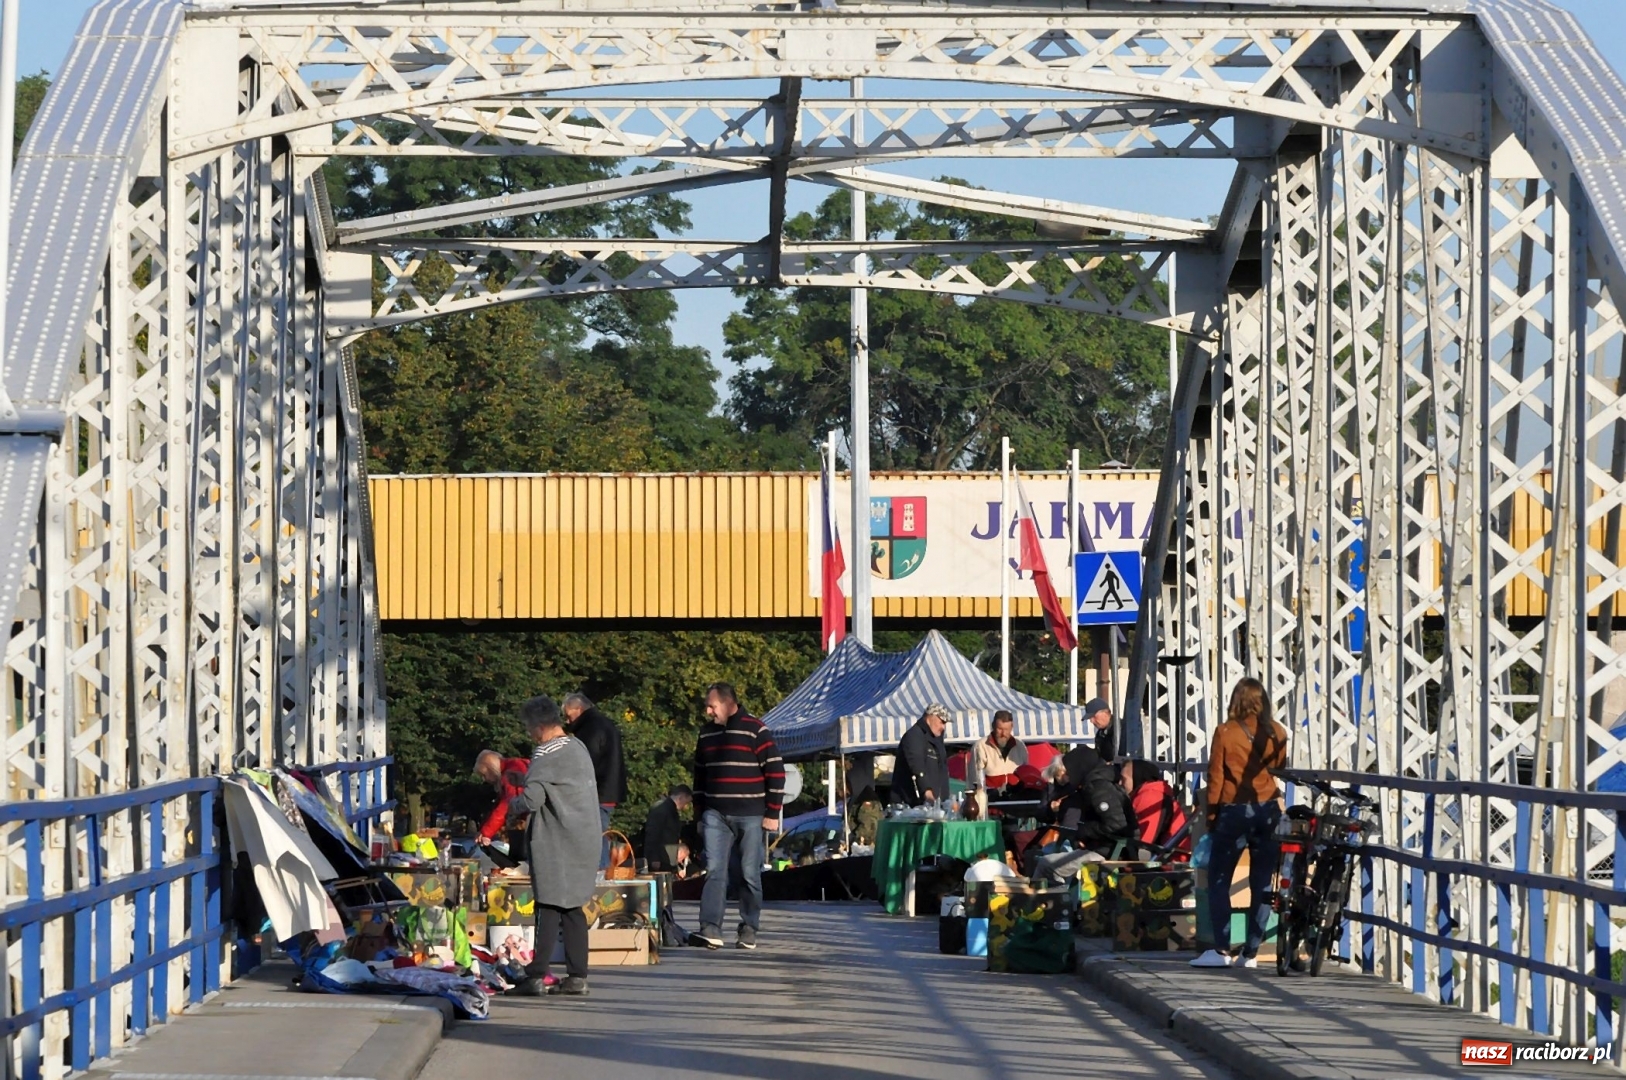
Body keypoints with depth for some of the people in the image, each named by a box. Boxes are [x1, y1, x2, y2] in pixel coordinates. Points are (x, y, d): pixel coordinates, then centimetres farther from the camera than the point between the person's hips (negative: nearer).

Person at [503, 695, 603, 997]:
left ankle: (536, 975, -11)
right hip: (583, 839, 8)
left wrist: (513, 808, 1)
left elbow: (531, 799, -21)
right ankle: (577, 977, 10)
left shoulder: (548, 753, -14)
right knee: (572, 907, 11)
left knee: (549, 907, -9)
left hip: (557, 844, -8)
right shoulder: (578, 748, 14)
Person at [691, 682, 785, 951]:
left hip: (750, 816, -4)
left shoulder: (755, 731, -5)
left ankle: (749, 930, 10)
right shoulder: (706, 733, 13)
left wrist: (772, 814, -9)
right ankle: (711, 929, -15)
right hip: (716, 816, 4)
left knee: (750, 875, 2)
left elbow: (776, 772, -6)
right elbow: (699, 775, 21)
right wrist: (700, 814, 18)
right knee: (715, 871, -7)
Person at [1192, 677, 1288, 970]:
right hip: (1268, 811, 3)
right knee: (1262, 883, 6)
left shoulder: (1225, 732, -8)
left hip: (1234, 811, -3)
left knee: (1219, 880, 4)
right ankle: (1251, 953, 6)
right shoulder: (1277, 733, 0)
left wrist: (1211, 815, 4)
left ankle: (1221, 950, -4)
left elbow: (1215, 777, -4)